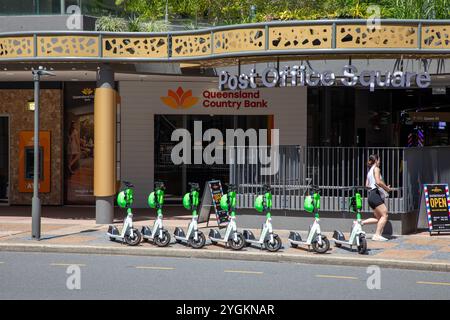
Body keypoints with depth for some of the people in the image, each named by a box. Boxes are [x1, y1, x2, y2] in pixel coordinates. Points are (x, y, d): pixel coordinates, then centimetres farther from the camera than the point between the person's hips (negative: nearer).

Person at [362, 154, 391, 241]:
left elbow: (367, 185, 22)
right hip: (375, 194, -10)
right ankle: (377, 235, -16)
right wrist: (387, 188, -6)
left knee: (378, 218, 11)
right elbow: (378, 182, -18)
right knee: (384, 215, -11)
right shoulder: (376, 169, -4)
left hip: (371, 195, 10)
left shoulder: (369, 171, 22)